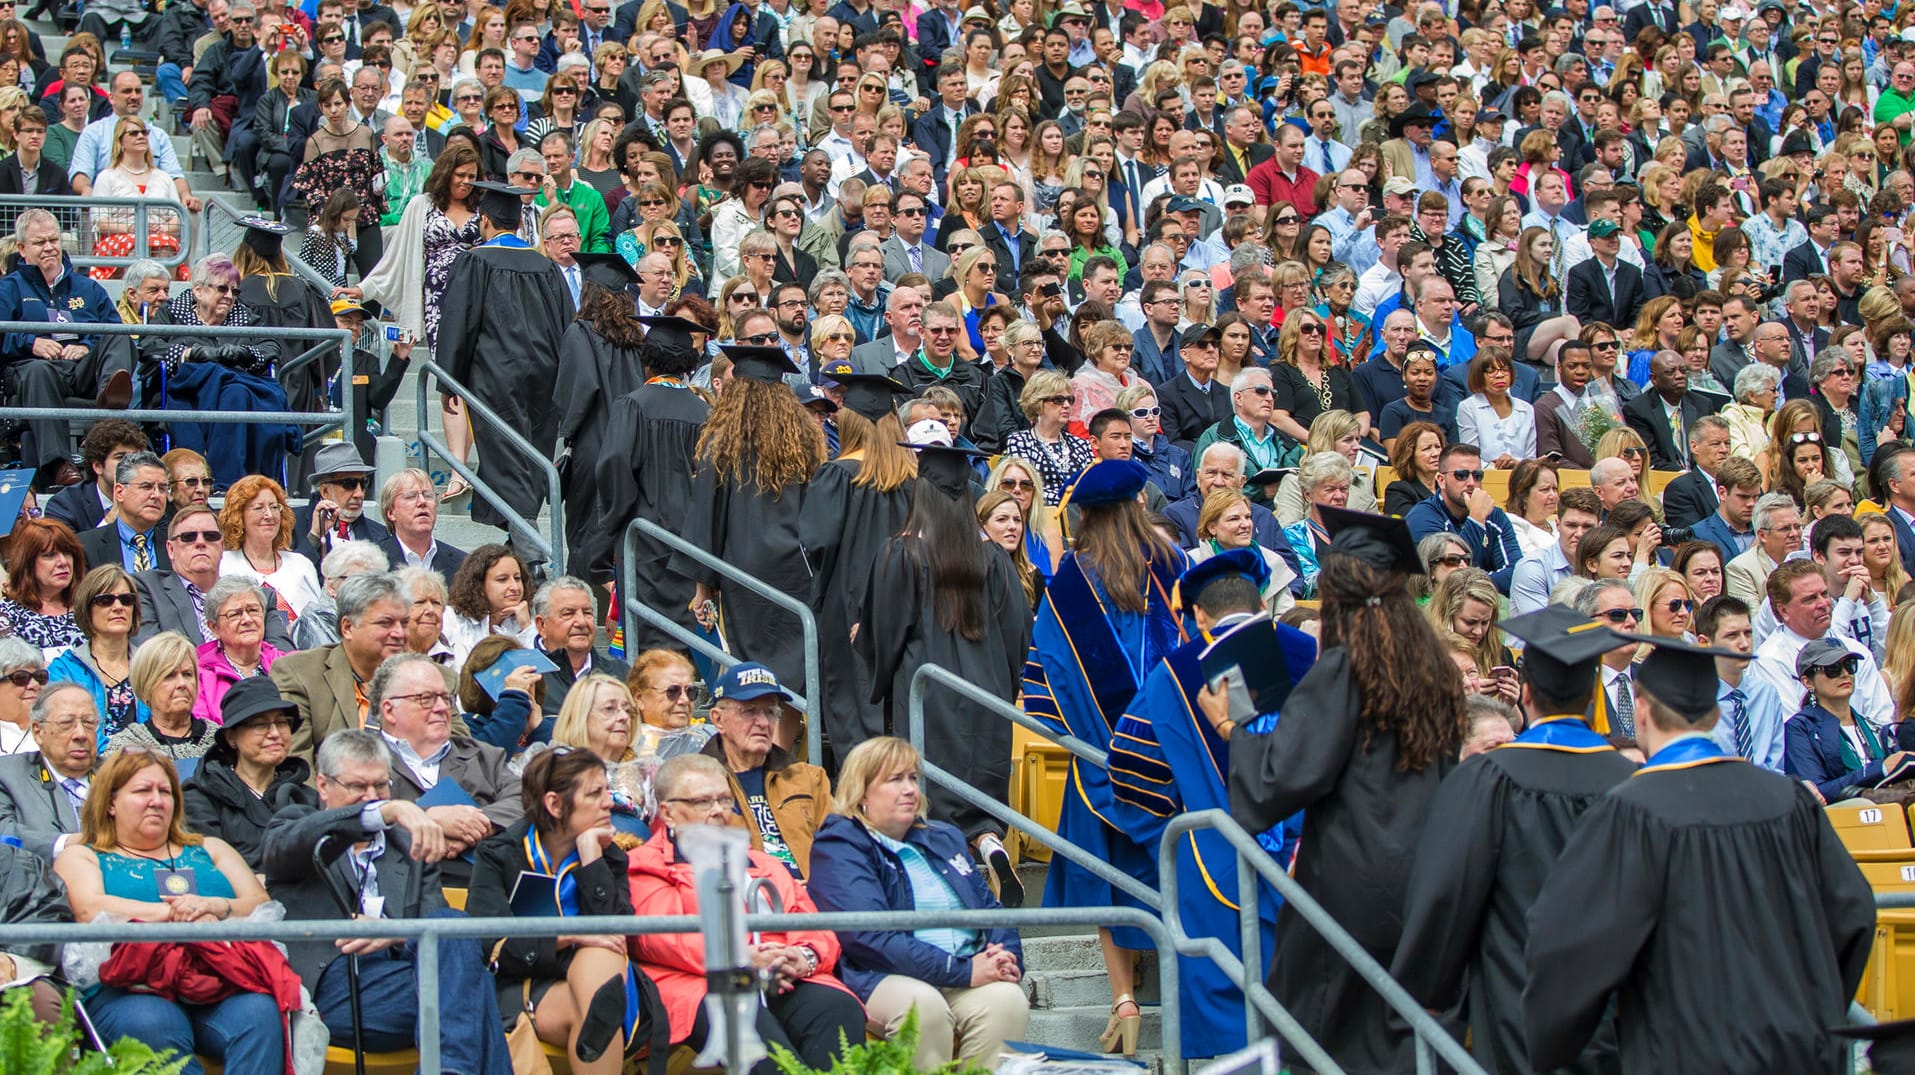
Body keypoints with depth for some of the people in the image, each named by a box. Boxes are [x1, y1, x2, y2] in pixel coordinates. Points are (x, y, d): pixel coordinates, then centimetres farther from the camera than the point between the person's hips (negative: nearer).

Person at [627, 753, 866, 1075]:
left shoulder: (766, 866, 34)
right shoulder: (647, 867, 17)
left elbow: (815, 930, 22)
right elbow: (659, 937, -3)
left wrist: (807, 958, -5)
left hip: (785, 983, 5)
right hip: (700, 987, -4)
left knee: (840, 1008, -30)